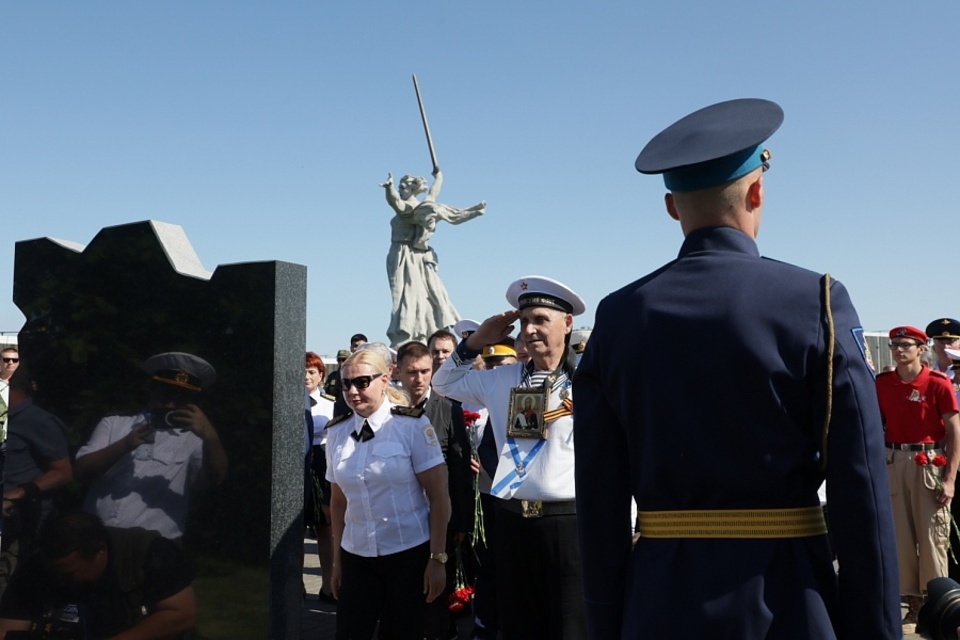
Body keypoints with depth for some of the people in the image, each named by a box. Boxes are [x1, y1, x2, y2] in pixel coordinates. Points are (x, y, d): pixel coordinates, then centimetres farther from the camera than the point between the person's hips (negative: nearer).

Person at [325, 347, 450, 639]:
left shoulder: (412, 424, -9)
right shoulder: (336, 431, 3)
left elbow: (439, 496, -8)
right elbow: (338, 501, 10)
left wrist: (437, 558, -10)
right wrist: (337, 559, 11)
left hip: (409, 552, -3)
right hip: (356, 556, 3)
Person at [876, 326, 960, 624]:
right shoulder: (882, 383, 7)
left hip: (930, 462, -3)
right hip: (893, 462, 4)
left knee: (932, 535, -1)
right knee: (900, 534, 6)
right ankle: (913, 601, 16)